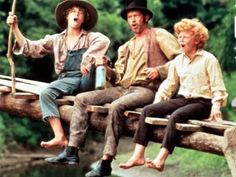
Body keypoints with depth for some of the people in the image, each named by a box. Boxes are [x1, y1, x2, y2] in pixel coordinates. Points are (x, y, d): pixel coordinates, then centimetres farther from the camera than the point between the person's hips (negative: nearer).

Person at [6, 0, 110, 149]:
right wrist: (15, 27, 4)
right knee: (46, 93, -29)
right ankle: (60, 137, -37)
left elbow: (104, 40, -12)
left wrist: (87, 59, -27)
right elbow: (30, 48, 13)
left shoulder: (91, 38, 13)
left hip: (87, 82, -2)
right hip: (67, 80, 2)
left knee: (93, 58, -31)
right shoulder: (56, 40, 21)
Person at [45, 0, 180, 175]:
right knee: (81, 99, -6)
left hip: (146, 89, -8)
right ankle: (72, 151, -12)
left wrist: (159, 71, -17)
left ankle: (106, 162, -32)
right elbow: (118, 78, 19)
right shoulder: (126, 47, 25)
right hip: (123, 89, 8)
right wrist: (108, 70, -2)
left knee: (116, 106, -36)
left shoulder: (159, 35, 4)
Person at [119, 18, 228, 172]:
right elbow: (169, 85, 21)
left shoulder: (209, 59, -3)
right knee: (148, 110, -15)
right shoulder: (177, 61, 15)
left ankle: (161, 159, -41)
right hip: (182, 99, 6)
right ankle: (138, 155, -22)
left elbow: (218, 88, -5)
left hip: (202, 102, -6)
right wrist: (157, 101, 9)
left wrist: (216, 106, -19)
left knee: (176, 115, -36)